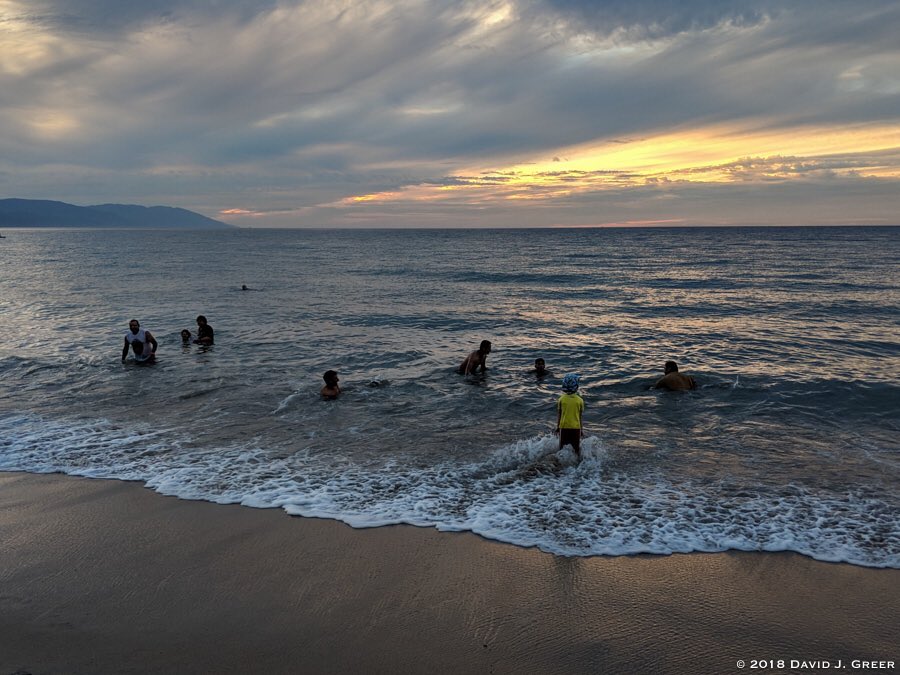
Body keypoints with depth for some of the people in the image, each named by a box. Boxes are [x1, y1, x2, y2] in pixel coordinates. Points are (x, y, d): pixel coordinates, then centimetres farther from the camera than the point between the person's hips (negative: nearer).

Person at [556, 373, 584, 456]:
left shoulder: (561, 399, -5)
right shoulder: (580, 400, -6)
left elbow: (558, 415, 1)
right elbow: (580, 417, 0)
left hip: (563, 427, 0)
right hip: (576, 428, 0)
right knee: (577, 449, 12)